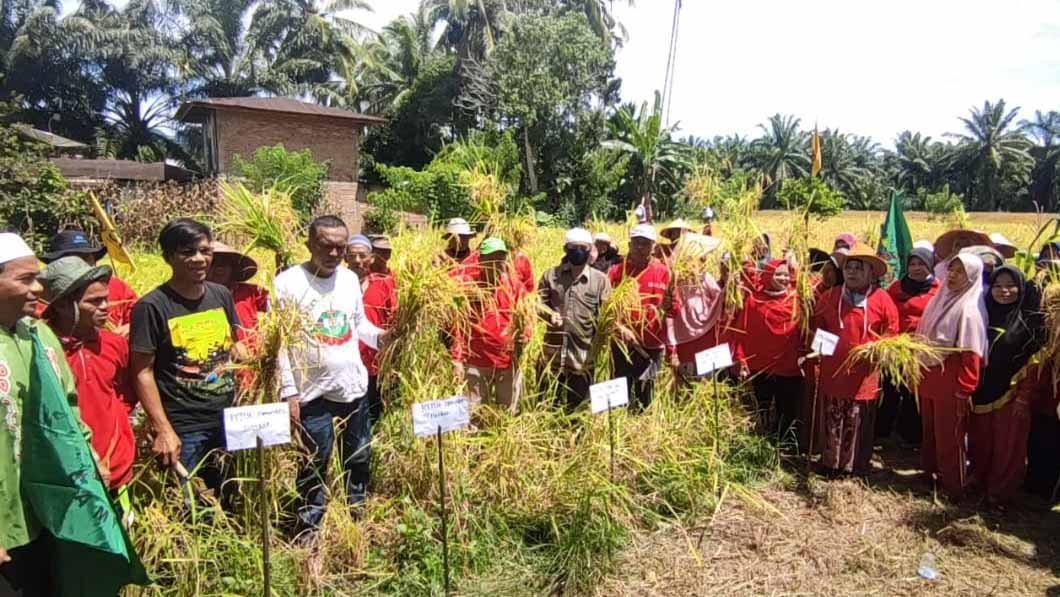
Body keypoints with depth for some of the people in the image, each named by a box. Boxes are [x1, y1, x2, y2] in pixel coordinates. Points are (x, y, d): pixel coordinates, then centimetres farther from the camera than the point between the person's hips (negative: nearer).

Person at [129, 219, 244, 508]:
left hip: (230, 420, 5)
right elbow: (142, 372, -10)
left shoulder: (221, 295, 6)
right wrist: (162, 429, -15)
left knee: (232, 505, 16)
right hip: (184, 429, -5)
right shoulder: (152, 306, -10)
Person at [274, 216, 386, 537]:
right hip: (314, 391, -5)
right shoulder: (287, 283, -11)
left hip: (354, 386, 5)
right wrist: (288, 392, -14)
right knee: (316, 463, 7)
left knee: (359, 457, 17)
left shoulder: (350, 279, 5)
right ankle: (308, 527, 26)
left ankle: (358, 514, 37)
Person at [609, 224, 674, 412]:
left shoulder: (663, 272, 4)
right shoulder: (616, 271, 1)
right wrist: (619, 328, -19)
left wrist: (668, 305, -19)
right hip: (623, 344, -1)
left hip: (653, 345, 1)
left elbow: (675, 309, 3)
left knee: (645, 396, 10)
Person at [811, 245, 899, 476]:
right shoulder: (829, 296, 5)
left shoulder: (882, 299, -4)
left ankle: (856, 467, 23)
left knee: (858, 426, 9)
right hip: (832, 372, 3)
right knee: (831, 423, 12)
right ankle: (829, 463, 26)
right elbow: (816, 328, 15)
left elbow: (892, 333, 1)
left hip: (864, 375, -2)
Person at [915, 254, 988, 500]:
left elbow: (971, 353, -16)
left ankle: (953, 487, 17)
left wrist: (964, 390, -17)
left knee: (948, 436, 4)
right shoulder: (941, 299, 9)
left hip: (950, 379, -7)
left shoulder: (969, 309, -13)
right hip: (929, 375, 7)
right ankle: (930, 472, 35)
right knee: (930, 431, 19)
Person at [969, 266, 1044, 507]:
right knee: (980, 442, 14)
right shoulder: (984, 314, 6)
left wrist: (1024, 396, -15)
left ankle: (1000, 492, 22)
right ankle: (979, 482, 32)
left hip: (1011, 393, -4)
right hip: (982, 392, 4)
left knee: (1007, 446, 7)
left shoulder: (1030, 318, -6)